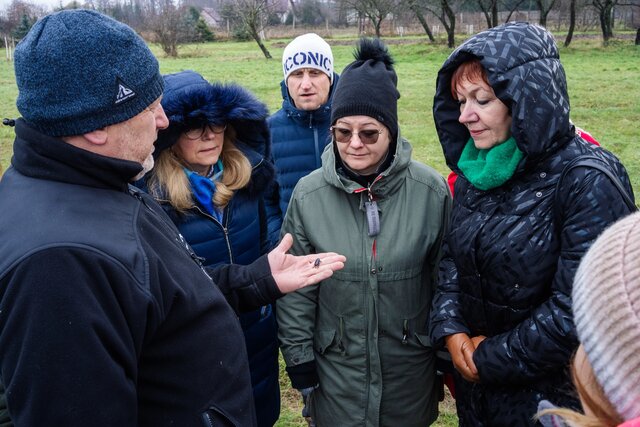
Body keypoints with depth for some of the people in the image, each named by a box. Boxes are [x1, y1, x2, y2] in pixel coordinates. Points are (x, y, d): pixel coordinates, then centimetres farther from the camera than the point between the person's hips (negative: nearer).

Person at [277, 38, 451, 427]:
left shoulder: (431, 190, -12)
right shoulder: (309, 194, -11)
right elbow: (296, 290, -3)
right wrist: (300, 365, 0)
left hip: (412, 372, 0)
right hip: (336, 372, 0)